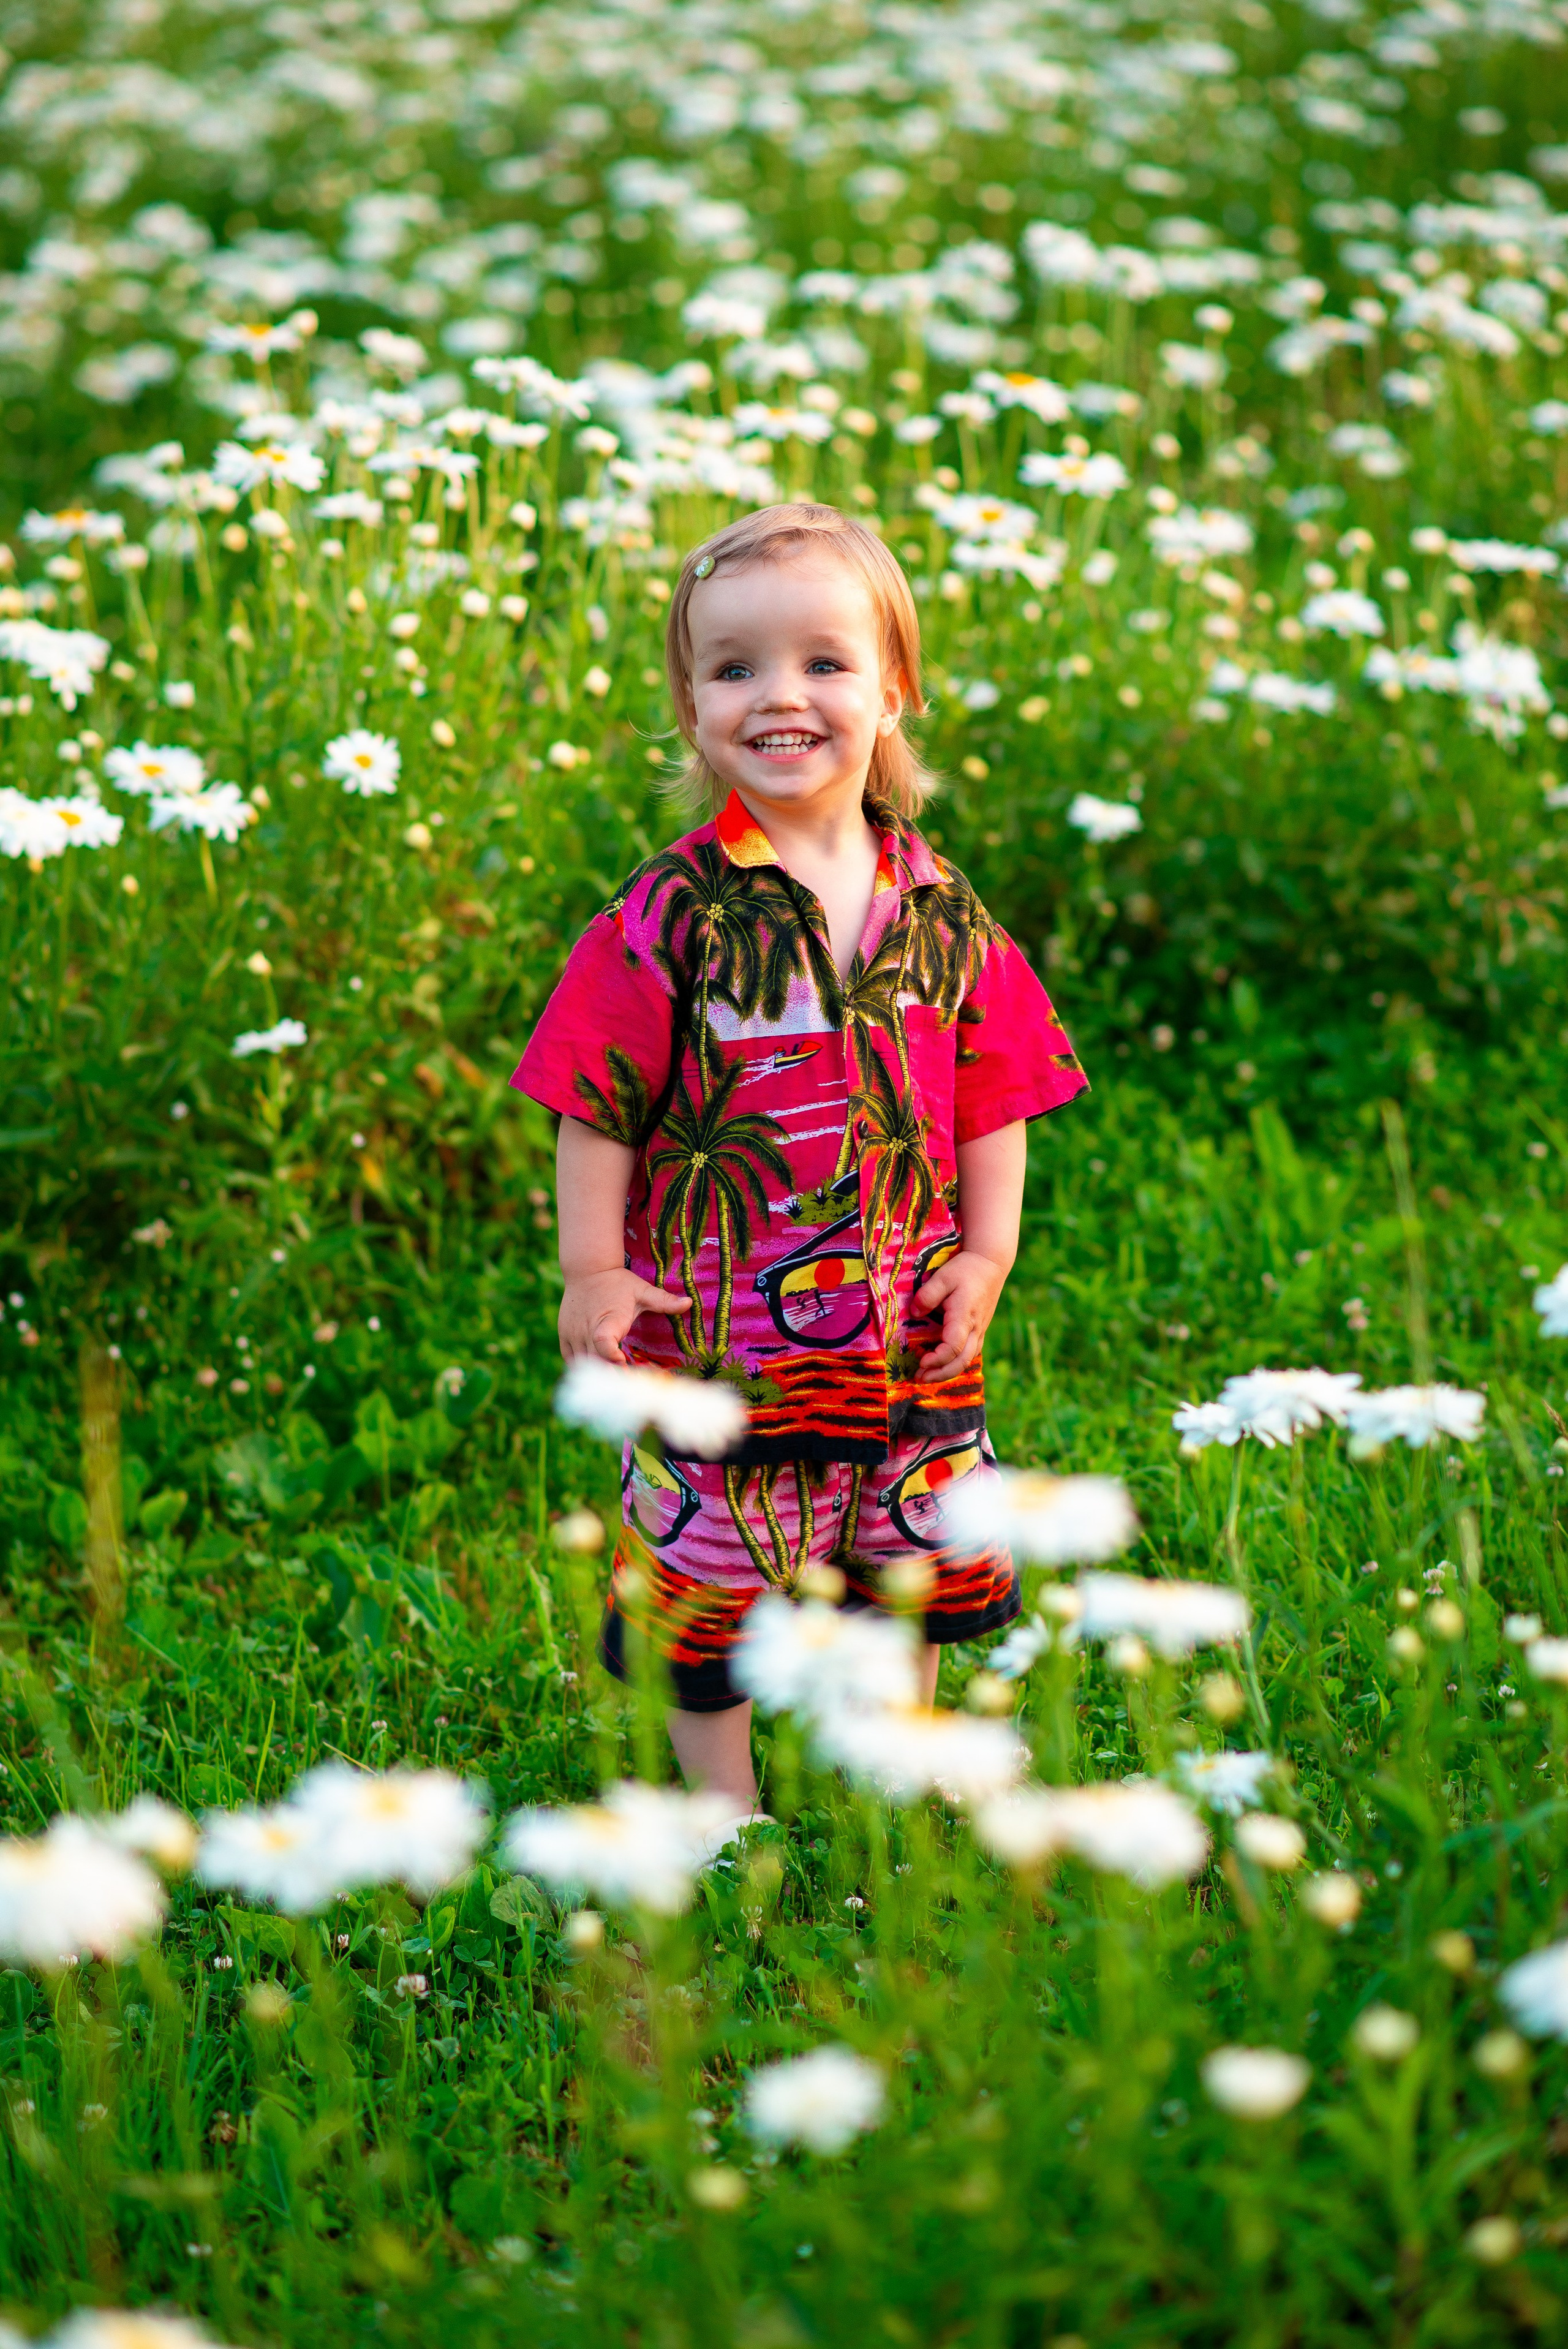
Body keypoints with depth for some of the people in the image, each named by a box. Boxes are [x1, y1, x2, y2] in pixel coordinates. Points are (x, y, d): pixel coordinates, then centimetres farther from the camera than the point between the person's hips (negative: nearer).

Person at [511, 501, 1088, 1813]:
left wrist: (987, 1251, 2)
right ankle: (725, 1807, 23)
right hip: (718, 1328, -3)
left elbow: (992, 1093, 9)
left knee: (908, 1579, 16)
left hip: (907, 1330, 3)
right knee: (708, 1578, 6)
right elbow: (600, 1102, -6)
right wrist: (594, 1271, -9)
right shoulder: (674, 915, -9)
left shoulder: (938, 911, 2)